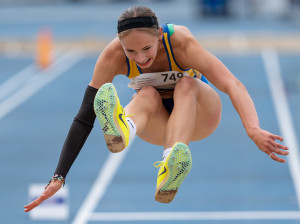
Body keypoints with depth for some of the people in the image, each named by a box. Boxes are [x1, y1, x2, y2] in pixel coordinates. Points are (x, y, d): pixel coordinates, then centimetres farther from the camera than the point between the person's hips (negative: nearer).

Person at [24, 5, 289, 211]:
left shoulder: (181, 42, -30)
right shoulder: (114, 55, -24)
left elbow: (233, 85, -41)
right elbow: (85, 116, -25)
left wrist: (253, 129, -59)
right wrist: (59, 178, -32)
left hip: (198, 113, -1)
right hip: (158, 124, 1)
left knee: (186, 84, -34)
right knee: (147, 94, -32)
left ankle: (171, 167, -59)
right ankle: (121, 132, -67)